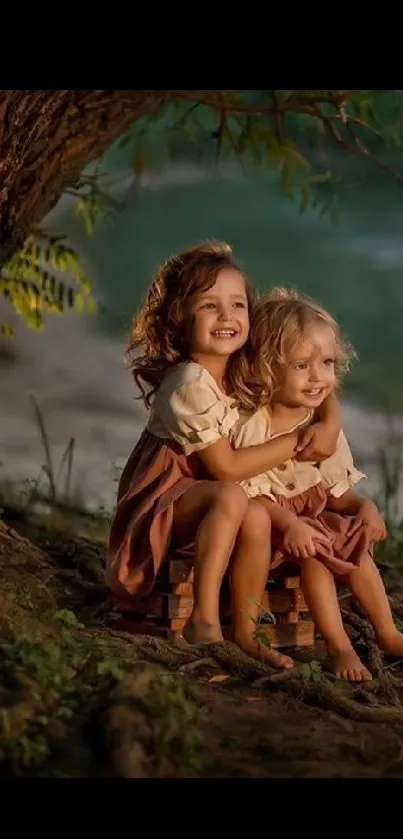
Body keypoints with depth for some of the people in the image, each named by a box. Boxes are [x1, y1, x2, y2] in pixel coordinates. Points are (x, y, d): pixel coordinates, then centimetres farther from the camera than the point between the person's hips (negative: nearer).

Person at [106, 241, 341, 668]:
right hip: (162, 497, -6)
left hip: (202, 498, 7)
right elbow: (226, 468, -21)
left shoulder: (248, 374, 0)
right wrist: (296, 442, -15)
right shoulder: (191, 385, -23)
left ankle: (244, 630, -12)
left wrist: (330, 422, -10)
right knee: (231, 498, -33)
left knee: (257, 517, -23)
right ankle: (203, 619, -30)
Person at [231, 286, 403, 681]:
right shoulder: (252, 426, -18)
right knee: (314, 550, -27)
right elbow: (248, 492, -21)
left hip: (315, 513, 7)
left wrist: (364, 507, -18)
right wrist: (289, 523, -34)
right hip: (271, 517, -7)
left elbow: (337, 491, 4)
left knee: (358, 545, -10)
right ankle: (339, 647, -26)